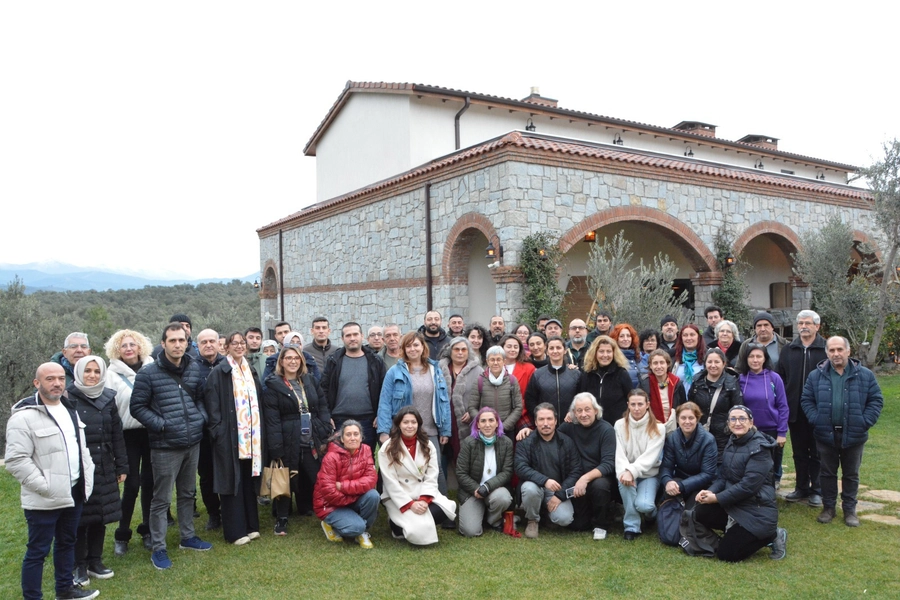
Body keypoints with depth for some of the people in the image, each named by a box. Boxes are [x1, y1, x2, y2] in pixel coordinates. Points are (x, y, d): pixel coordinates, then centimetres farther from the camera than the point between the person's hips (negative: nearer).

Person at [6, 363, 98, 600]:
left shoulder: (69, 409, 11)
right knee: (38, 551, 3)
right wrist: (45, 487, -20)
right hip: (44, 500, -8)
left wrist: (87, 480, 9)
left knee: (67, 543, 20)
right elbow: (16, 461, -20)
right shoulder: (24, 416, -15)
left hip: (74, 493, 8)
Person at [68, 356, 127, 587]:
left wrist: (121, 466, 8)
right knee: (79, 517, 4)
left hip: (103, 468, 4)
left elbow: (117, 435, 9)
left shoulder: (108, 398, 6)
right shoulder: (68, 399, -6)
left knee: (100, 516, 10)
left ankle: (95, 561, 24)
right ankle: (80, 566, 17)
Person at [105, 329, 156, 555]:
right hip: (129, 434, -2)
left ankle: (148, 530, 25)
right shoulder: (112, 374, -2)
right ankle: (122, 535, 17)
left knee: (149, 482, 9)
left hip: (152, 432, 2)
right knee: (132, 485, -2)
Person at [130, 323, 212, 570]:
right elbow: (137, 407, -7)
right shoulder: (148, 373, -11)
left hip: (193, 443, 5)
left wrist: (201, 417, 1)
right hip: (165, 446, -5)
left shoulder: (194, 369, 3)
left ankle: (188, 536, 34)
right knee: (161, 499, 4)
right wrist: (161, 425, -15)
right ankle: (158, 548, 17)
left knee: (188, 493, 19)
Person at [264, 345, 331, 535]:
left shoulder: (310, 381, 11)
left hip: (312, 442, 4)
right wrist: (276, 449, -15)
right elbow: (272, 420, -9)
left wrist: (325, 432, -1)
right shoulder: (273, 385, -4)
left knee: (316, 478, 7)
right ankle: (281, 519, 19)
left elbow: (323, 407, 11)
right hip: (288, 443, -4)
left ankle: (307, 509, 27)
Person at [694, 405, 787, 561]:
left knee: (726, 554, -8)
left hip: (757, 510, -7)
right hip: (734, 504, 7)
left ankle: (772, 535, 9)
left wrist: (717, 498, -20)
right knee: (701, 512, -12)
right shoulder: (731, 442, 8)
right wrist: (710, 491, -13)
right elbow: (723, 476, 7)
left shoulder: (759, 447, -17)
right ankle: (738, 529, 8)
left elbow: (749, 485, -24)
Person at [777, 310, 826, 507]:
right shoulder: (788, 350, 7)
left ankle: (817, 490, 19)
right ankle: (801, 488, 24)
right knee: (799, 452, 13)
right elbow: (780, 379, 7)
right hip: (795, 411, 4)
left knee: (817, 453, 8)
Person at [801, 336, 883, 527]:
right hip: (826, 434, 0)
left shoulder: (865, 375, -2)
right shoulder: (816, 376, -1)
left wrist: (865, 422, -11)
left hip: (853, 435, 0)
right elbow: (806, 400, 2)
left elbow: (876, 400, -1)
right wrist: (815, 419, -10)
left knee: (851, 474, 12)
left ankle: (850, 509, 25)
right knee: (827, 473, 11)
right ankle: (828, 507, 24)